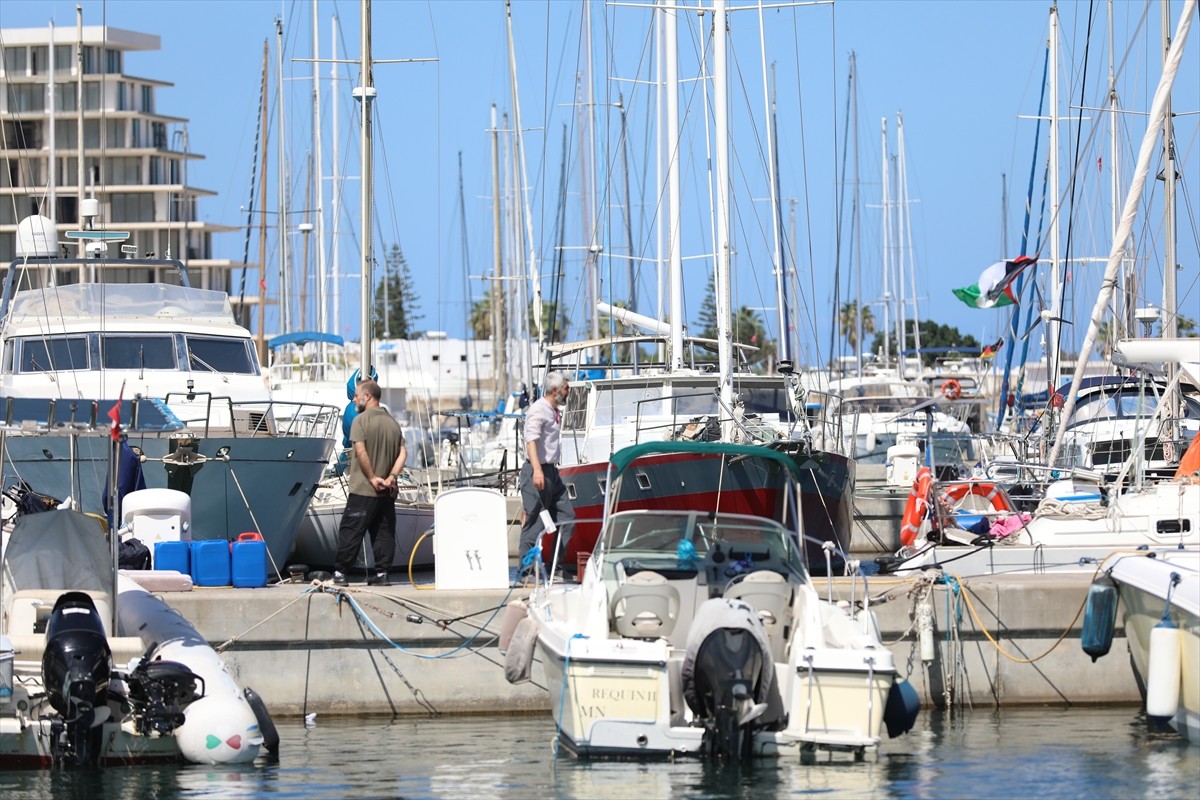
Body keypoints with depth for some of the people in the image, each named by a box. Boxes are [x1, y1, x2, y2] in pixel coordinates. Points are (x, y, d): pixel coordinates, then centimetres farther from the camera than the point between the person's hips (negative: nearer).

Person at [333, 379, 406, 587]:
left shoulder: (361, 420, -7)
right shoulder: (393, 423, 12)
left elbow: (360, 451, -16)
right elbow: (403, 453, 5)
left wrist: (372, 478, -11)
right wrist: (391, 477, -3)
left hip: (363, 490, -6)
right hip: (387, 493, 6)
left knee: (351, 531, -3)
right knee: (384, 533, 7)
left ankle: (340, 572, -3)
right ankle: (381, 574, 5)